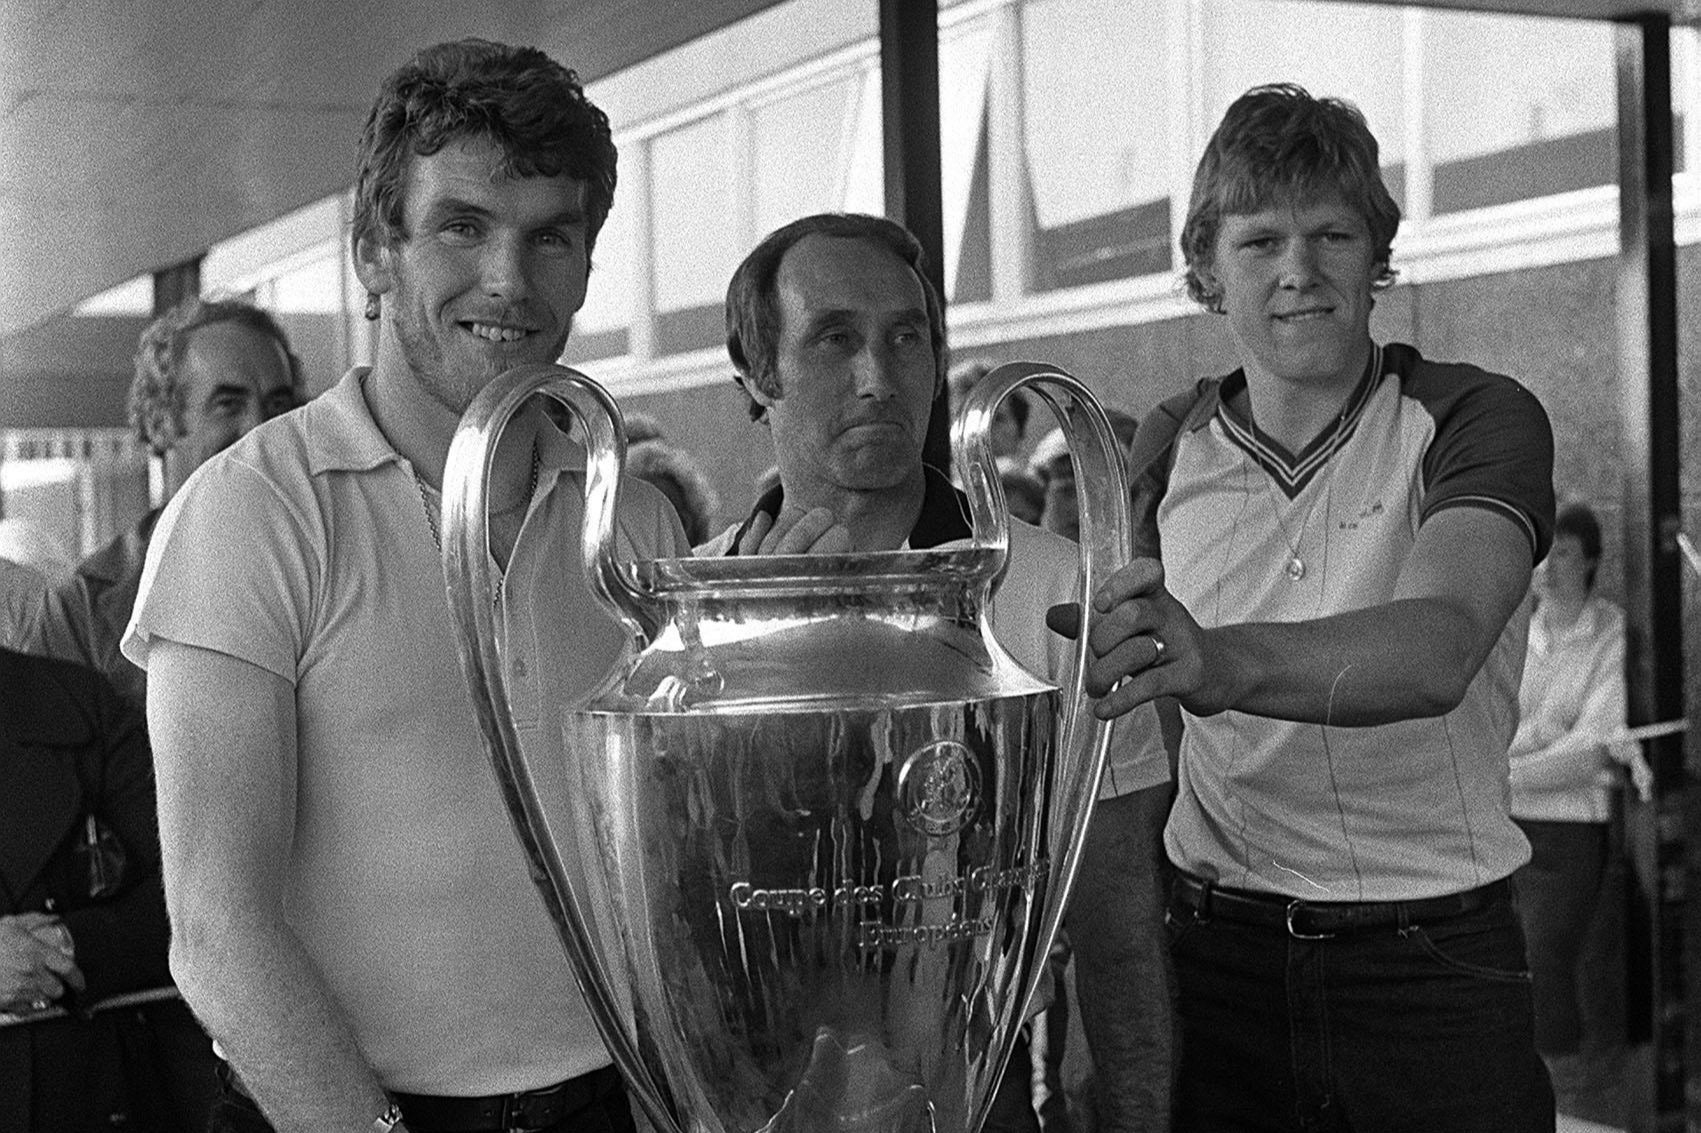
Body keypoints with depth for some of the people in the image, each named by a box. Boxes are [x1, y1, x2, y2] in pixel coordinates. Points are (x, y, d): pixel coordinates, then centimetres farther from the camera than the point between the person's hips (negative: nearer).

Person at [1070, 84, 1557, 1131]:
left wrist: (1224, 662, -45)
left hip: (1436, 963, -2)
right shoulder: (1170, 447, 5)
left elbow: (1436, 650, -28)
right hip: (1218, 955, 3)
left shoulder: (1478, 420, -8)